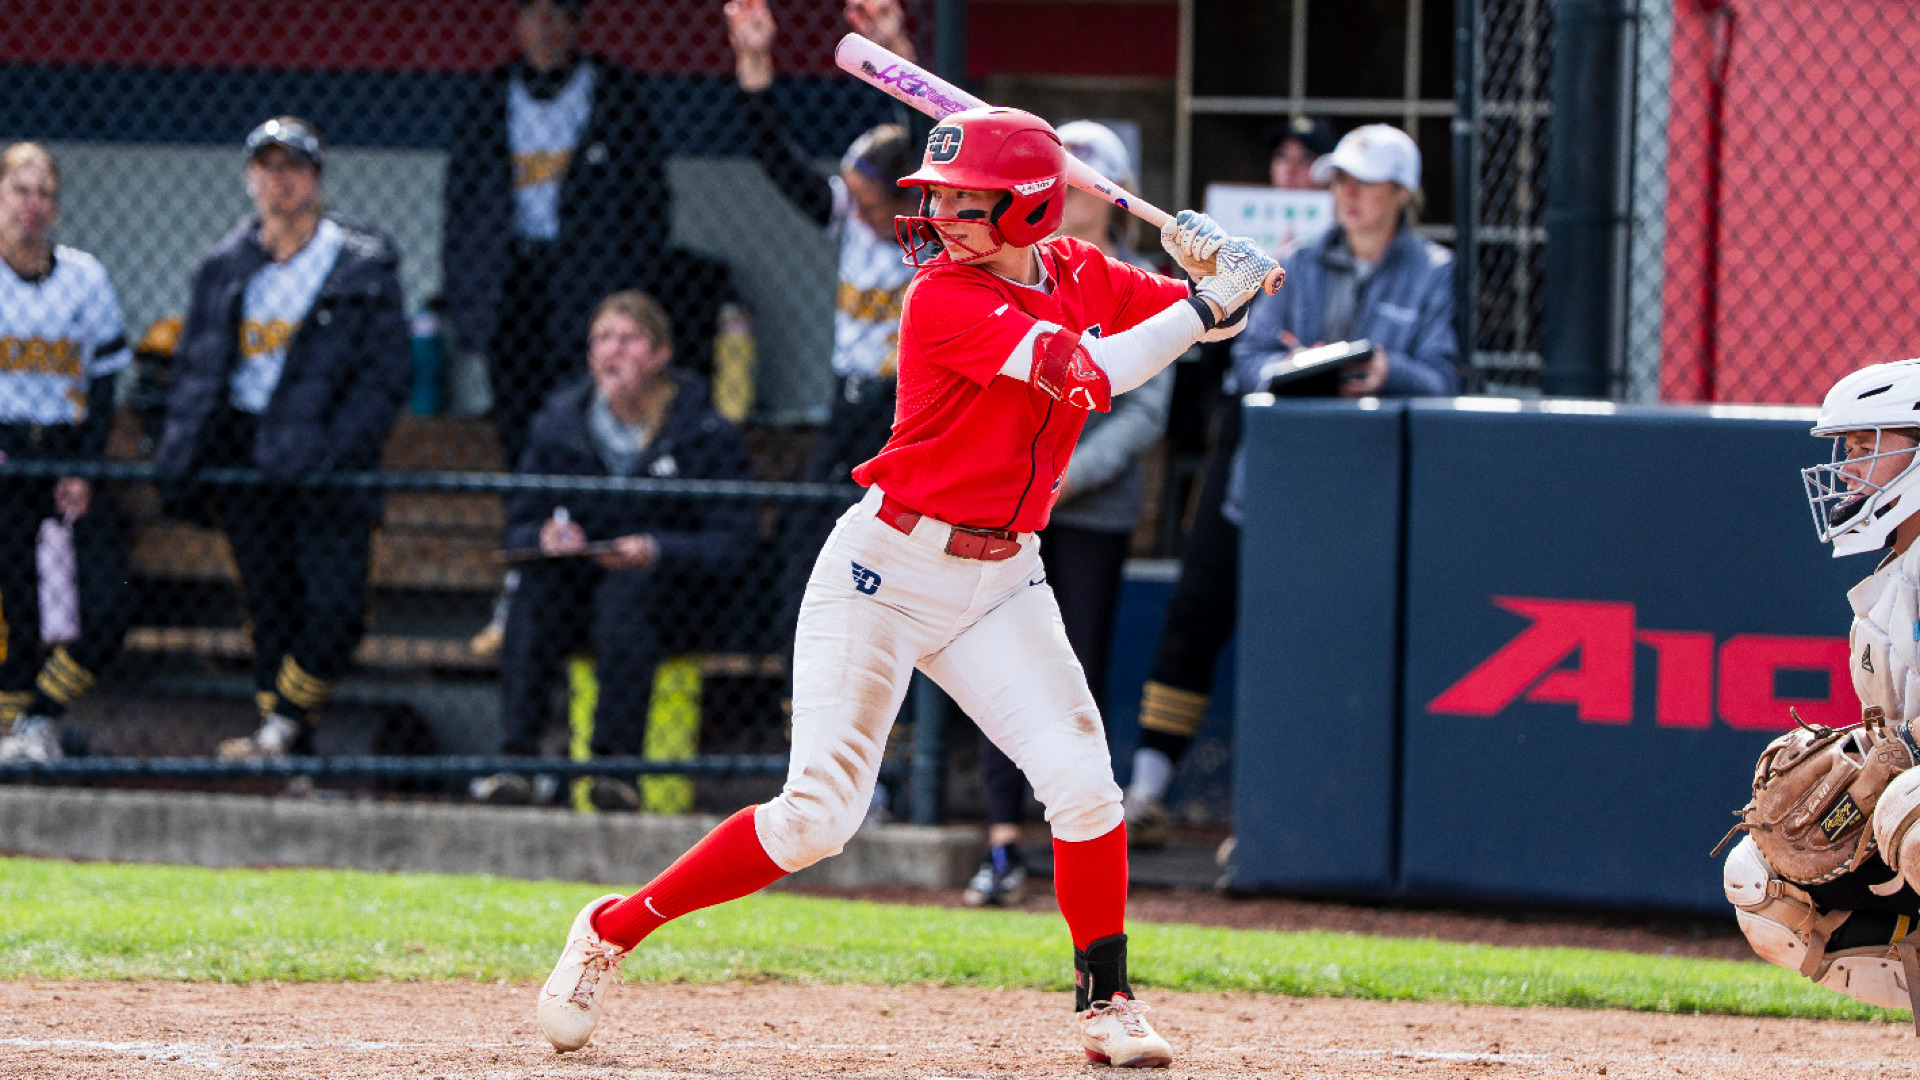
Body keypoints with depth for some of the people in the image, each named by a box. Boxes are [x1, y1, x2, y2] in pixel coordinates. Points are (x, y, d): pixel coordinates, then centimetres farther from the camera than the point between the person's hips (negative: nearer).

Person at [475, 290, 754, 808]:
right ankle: (516, 758, -41)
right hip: (576, 577, 3)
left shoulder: (708, 435, 0)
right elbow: (518, 527, 12)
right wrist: (545, 537, -13)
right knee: (537, 586, -31)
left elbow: (732, 541, -5)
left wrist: (657, 551, -22)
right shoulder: (558, 424, 10)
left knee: (624, 594, -37)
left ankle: (616, 762, -47)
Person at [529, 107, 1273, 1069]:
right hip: (889, 569, -5)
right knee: (816, 817, -9)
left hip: (1002, 577, 5)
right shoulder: (945, 298, -17)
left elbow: (1214, 315, 14)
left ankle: (1106, 1001, 3)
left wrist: (1209, 262, -8)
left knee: (1081, 783, -14)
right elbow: (1088, 374, -26)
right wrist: (1206, 305, -21)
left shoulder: (1081, 277, 5)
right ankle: (611, 932, 6)